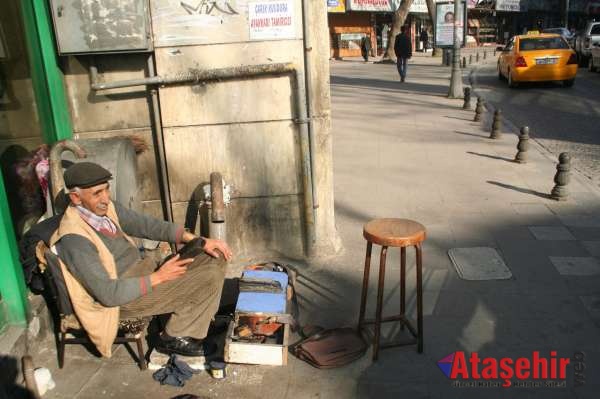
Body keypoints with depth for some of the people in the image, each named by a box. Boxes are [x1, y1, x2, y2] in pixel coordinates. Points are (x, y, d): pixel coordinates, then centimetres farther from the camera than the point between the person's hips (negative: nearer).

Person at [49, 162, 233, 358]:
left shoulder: (106, 208, 0)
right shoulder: (74, 239, -24)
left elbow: (149, 225, 7)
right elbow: (109, 294, -27)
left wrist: (199, 241, -2)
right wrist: (158, 277, -23)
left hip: (144, 271, 8)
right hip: (127, 297, -8)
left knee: (215, 258, 0)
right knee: (211, 277, -18)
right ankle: (175, 338, 1)